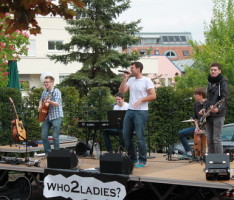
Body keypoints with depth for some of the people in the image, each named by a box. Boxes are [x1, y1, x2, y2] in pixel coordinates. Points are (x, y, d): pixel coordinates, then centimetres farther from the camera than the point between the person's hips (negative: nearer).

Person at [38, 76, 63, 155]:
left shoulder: (56, 91, -10)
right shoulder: (44, 92, 12)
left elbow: (57, 104, -21)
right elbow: (41, 100, 30)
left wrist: (49, 101, -39)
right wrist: (40, 106, 8)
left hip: (56, 116, -7)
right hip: (47, 116, 7)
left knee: (55, 137, -7)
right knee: (44, 135, 4)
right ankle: (48, 153, 14)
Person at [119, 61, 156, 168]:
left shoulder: (146, 81, -5)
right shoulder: (130, 80, 13)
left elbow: (153, 96, -9)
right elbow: (121, 91, 4)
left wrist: (141, 100, -17)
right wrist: (125, 78, 0)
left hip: (141, 112, -7)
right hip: (130, 110, 7)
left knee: (140, 137, -6)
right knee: (126, 135, 8)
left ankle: (142, 160, 4)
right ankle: (133, 158, 20)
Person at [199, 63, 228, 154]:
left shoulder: (223, 82, -5)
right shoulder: (210, 82, 18)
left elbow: (224, 98, -15)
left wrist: (218, 109, -32)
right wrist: (205, 109, 11)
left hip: (218, 115, -8)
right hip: (209, 115, 8)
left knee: (216, 138, -10)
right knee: (209, 139, 8)